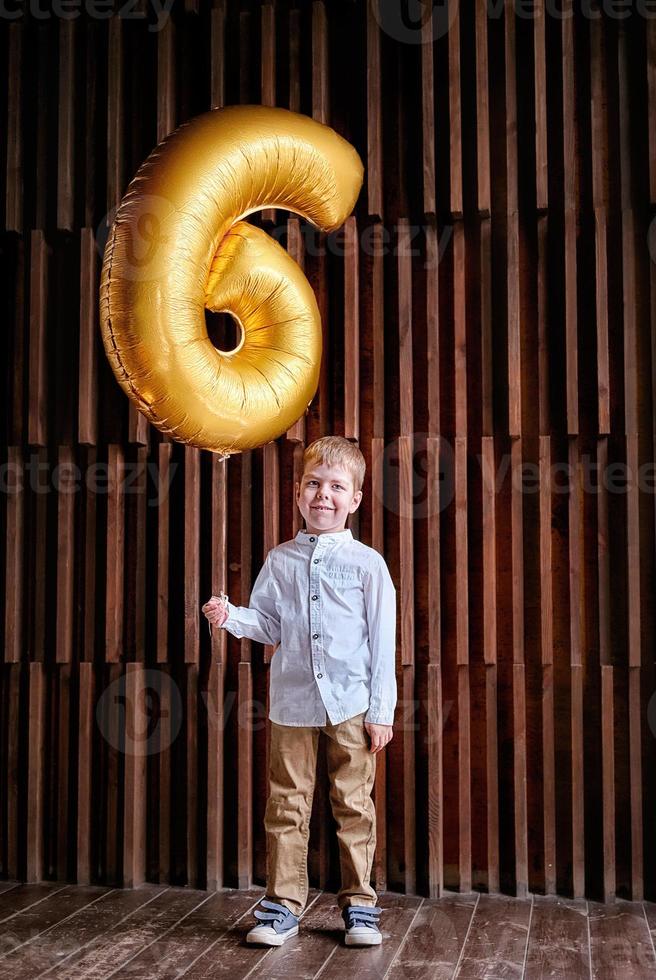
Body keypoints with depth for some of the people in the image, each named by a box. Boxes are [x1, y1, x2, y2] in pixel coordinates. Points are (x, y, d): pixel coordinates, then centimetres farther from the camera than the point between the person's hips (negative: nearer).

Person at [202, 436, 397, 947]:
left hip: (352, 705, -2)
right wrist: (231, 617, -9)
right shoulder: (281, 560, 7)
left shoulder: (367, 563, 0)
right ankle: (282, 905, 19)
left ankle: (359, 904, 20)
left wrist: (382, 709, -4)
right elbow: (269, 624, 12)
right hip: (292, 703, 2)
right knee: (287, 807, 7)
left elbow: (383, 641, -1)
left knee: (354, 805, 6)